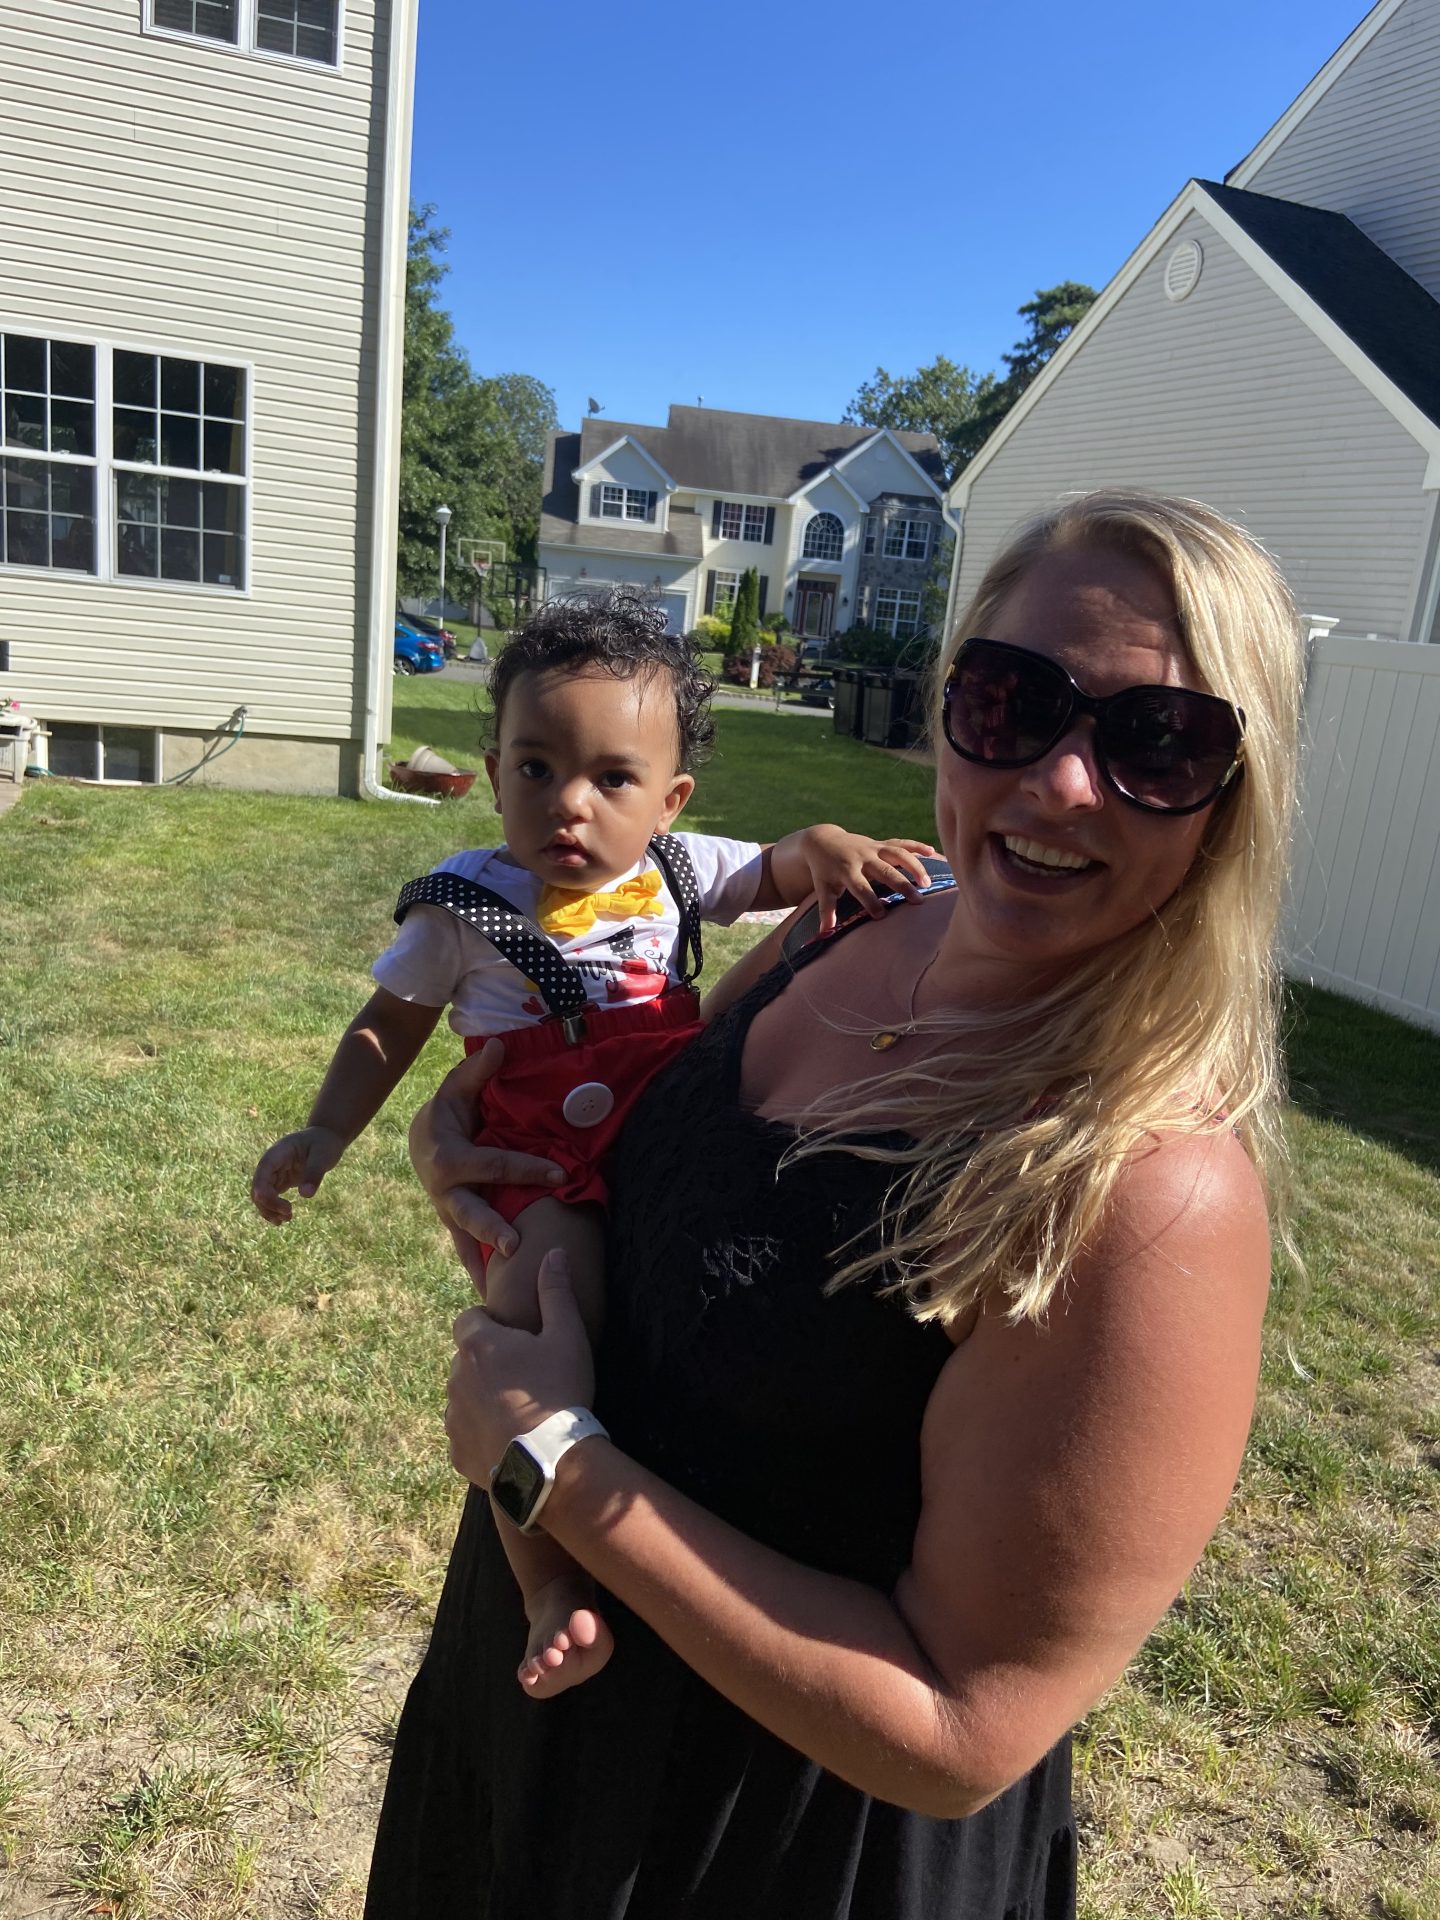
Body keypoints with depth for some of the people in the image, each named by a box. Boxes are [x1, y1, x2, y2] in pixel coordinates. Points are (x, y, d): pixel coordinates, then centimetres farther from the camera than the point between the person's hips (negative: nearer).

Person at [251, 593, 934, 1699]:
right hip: (549, 1174, -4)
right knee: (545, 1300, -32)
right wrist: (326, 1133, 3)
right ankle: (555, 1586, -17)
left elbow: (774, 872, 18)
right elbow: (390, 1025, 13)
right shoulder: (465, 904, 2)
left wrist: (825, 848, -6)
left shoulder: (678, 872, 8)